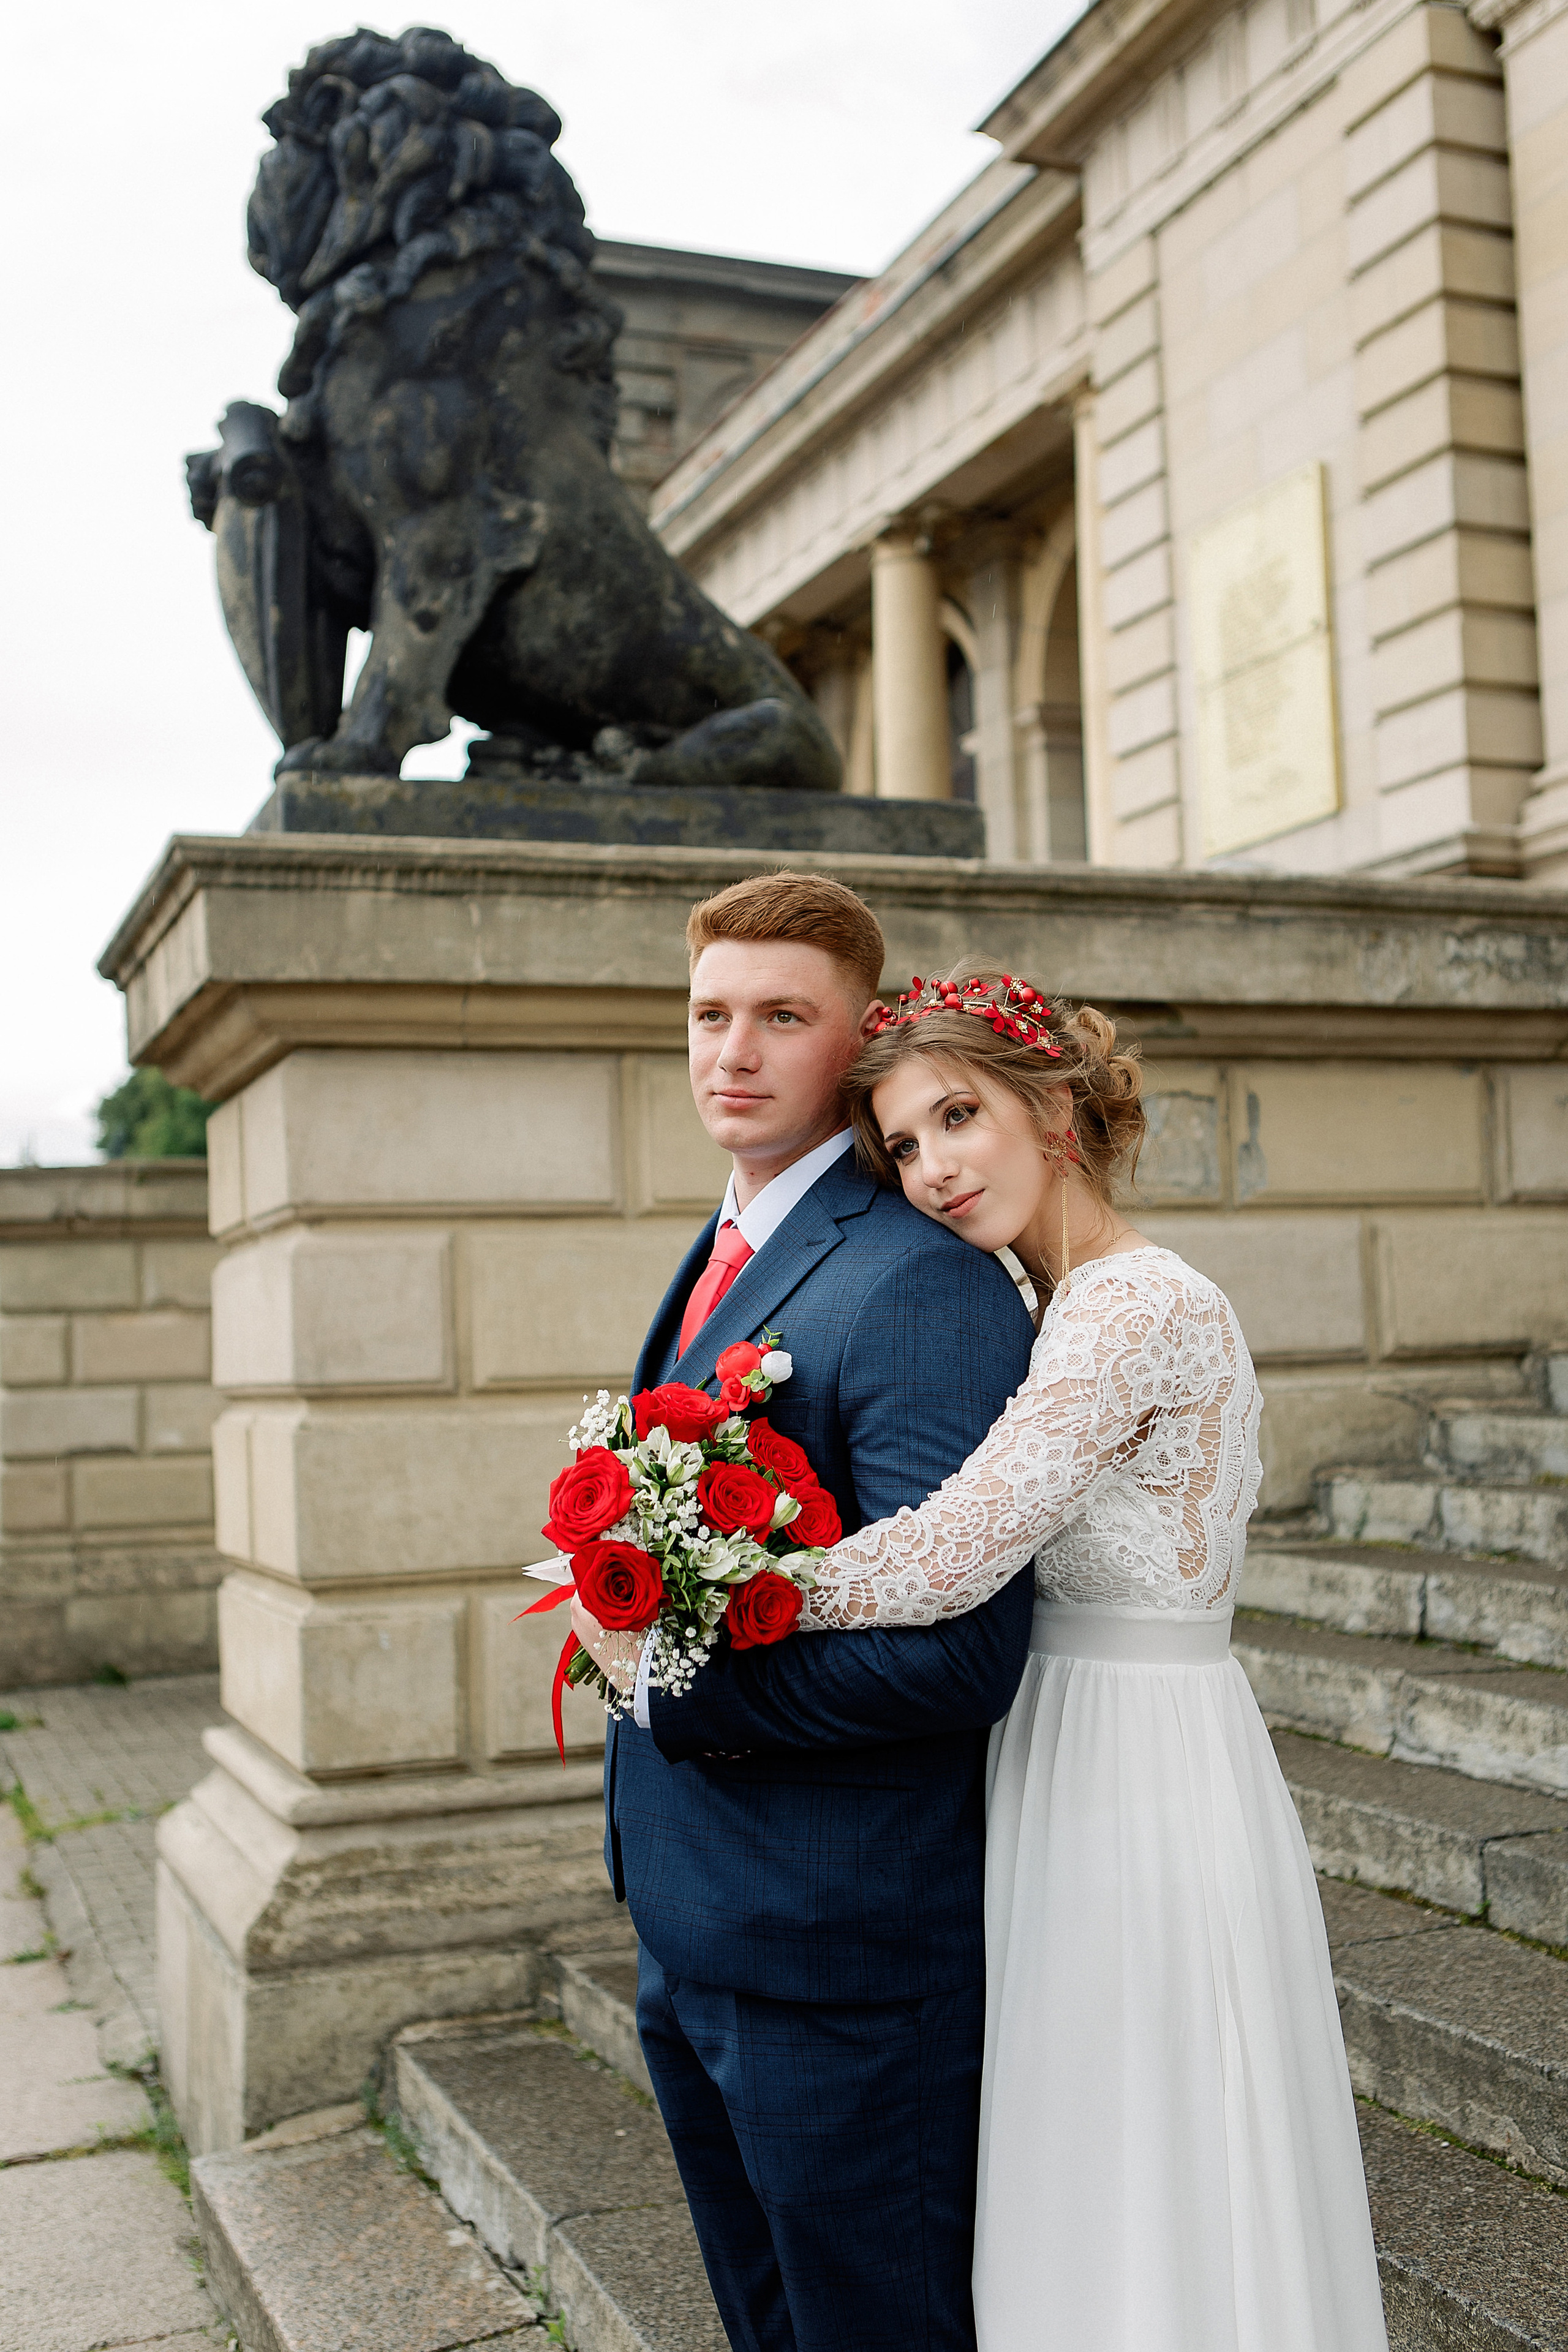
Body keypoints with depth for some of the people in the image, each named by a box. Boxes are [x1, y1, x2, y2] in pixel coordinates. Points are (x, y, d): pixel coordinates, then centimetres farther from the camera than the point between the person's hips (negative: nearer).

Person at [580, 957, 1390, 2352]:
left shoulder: (1134, 1306, -19)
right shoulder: (1071, 1307, 12)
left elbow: (953, 1555, -26)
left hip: (1138, 1793, -9)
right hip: (1078, 1768, 9)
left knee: (1143, 2222, 5)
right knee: (1090, 2207, 19)